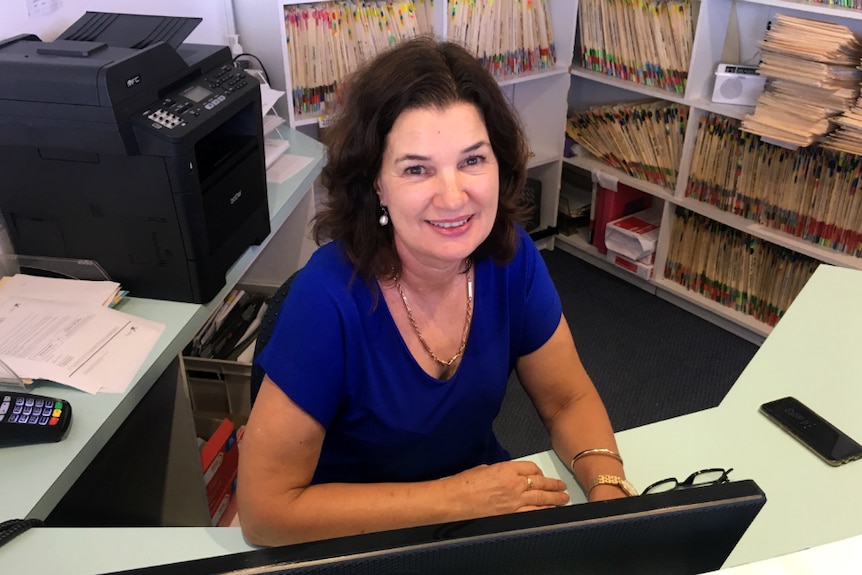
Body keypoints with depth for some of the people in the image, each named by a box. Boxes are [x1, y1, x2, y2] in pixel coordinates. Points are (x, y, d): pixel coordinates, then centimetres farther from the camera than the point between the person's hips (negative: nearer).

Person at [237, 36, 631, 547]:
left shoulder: (510, 256, -13)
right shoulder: (331, 296, -26)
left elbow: (569, 400, -1)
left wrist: (608, 495, -19)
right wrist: (458, 498, -23)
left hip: (483, 488, 5)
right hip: (359, 536, -4)